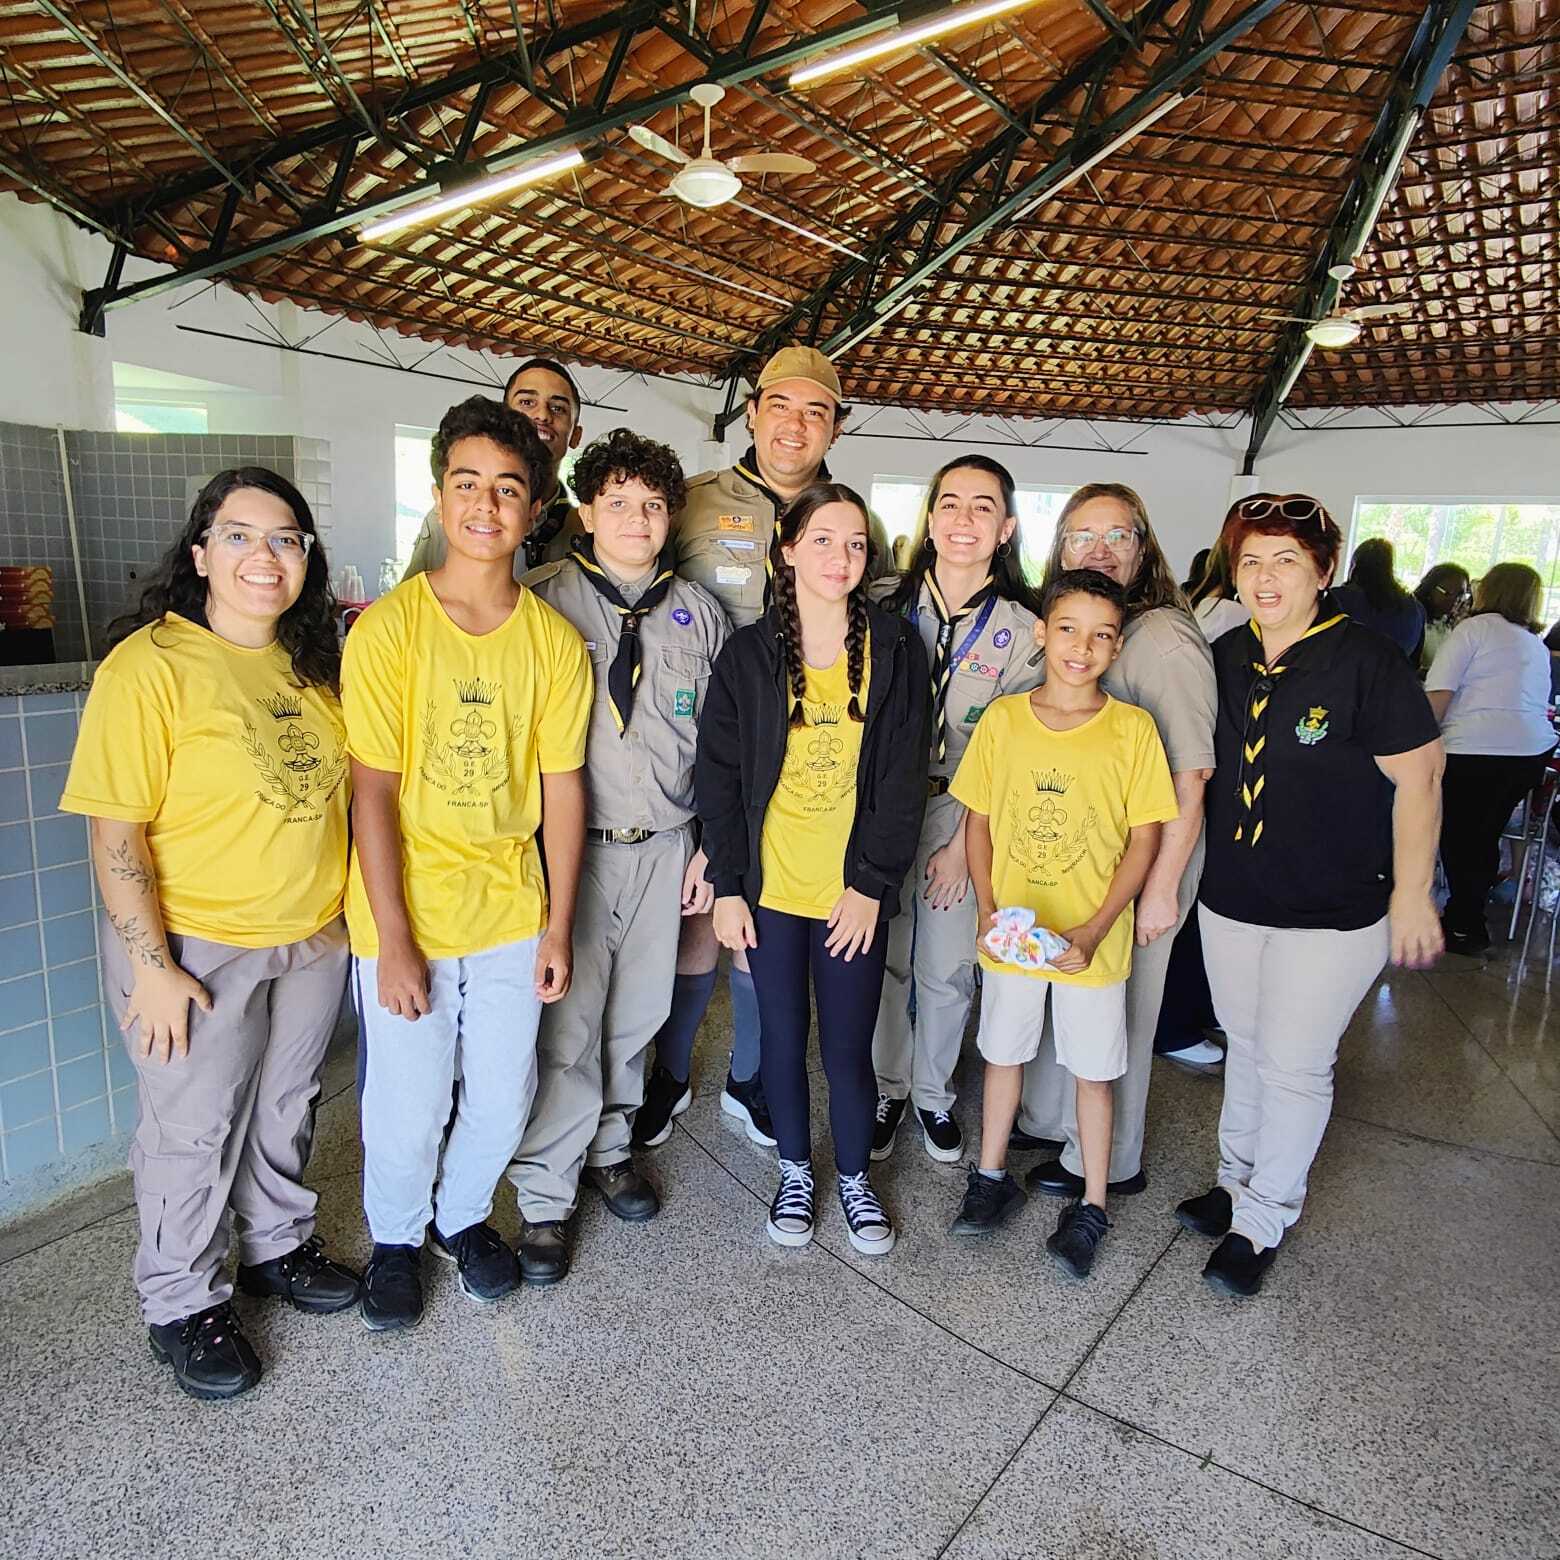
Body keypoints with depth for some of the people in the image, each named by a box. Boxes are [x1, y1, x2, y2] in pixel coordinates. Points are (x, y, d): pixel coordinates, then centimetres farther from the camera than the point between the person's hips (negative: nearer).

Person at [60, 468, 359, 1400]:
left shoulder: (315, 663, 2)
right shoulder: (151, 665, -17)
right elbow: (116, 831, -16)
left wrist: (354, 916, 9)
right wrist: (151, 965, -17)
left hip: (314, 940, 6)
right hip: (198, 949, -5)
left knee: (287, 1109, 22)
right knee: (195, 1131, 12)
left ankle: (278, 1245, 45)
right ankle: (183, 1302, 35)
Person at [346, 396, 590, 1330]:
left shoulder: (556, 641, -2)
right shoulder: (388, 628, -10)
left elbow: (562, 786, 1)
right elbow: (373, 792, -12)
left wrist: (559, 927, 1)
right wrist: (394, 941, -14)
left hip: (511, 911, 3)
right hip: (405, 914, -2)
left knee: (503, 1099, 13)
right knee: (409, 1106, 9)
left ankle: (464, 1216, 43)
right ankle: (396, 1238, 39)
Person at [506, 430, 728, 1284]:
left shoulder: (699, 613, 7)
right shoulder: (541, 600, -5)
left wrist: (712, 845, 7)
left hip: (664, 845, 4)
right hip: (570, 842, -3)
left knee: (636, 1012, 16)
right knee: (566, 1022, 0)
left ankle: (610, 1145, 39)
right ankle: (545, 1196, 18)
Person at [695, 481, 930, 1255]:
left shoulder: (895, 649, -2)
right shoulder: (748, 654, -2)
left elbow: (903, 779, -4)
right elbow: (719, 776, 0)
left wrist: (872, 884, -8)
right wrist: (727, 887, -3)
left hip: (855, 891, 0)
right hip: (771, 887, 1)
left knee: (848, 1047, 7)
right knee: (783, 1039, 13)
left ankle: (854, 1177, 33)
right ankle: (795, 1169, 36)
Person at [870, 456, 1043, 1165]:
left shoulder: (1021, 629, -5)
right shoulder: (889, 606, -1)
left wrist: (963, 841, -8)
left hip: (966, 816, -1)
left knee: (947, 969, 9)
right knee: (883, 960, 10)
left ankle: (933, 1093, 32)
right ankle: (886, 1088, 31)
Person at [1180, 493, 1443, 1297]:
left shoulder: (1367, 660, -15)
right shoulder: (1225, 657, 2)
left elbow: (1417, 780, -10)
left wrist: (1411, 895, -10)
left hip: (1332, 914, -5)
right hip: (1231, 900, 5)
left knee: (1294, 1065, 5)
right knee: (1247, 1045, 19)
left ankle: (1263, 1221, 24)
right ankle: (1237, 1180, 38)